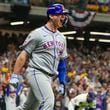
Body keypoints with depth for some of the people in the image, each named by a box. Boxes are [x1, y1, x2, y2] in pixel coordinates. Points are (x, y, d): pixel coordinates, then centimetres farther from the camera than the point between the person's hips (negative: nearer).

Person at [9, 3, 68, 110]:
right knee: (48, 101, -23)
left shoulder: (61, 38, 14)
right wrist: (14, 76, -14)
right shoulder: (37, 33, -8)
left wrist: (62, 82, 16)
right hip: (36, 73, -8)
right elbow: (23, 55, -9)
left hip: (49, 77, 8)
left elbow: (62, 61, 20)